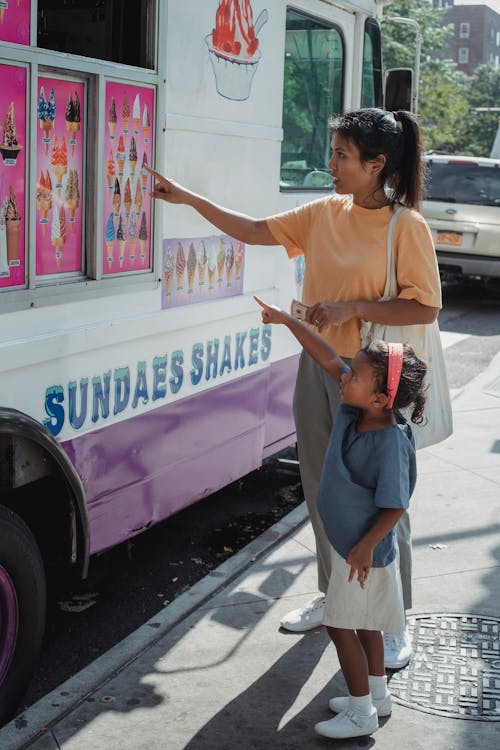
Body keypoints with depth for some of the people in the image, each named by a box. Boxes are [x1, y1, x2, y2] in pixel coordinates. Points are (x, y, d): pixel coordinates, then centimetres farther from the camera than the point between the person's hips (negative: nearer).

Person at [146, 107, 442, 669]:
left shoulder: (406, 227, -13)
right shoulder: (324, 213, 5)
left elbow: (426, 307, -15)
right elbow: (255, 231, 10)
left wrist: (352, 308, -21)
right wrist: (189, 199, 6)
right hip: (318, 366, 7)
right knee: (321, 486, 16)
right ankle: (333, 594, 36)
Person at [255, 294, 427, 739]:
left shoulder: (391, 443, -30)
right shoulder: (353, 410, -8)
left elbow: (394, 506, -25)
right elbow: (328, 359, 0)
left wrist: (366, 547, -28)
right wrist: (287, 320, 0)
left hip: (364, 550, -9)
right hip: (347, 539, 9)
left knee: (341, 624, 3)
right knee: (363, 622, 22)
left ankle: (361, 713, 19)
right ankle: (377, 696, 39)